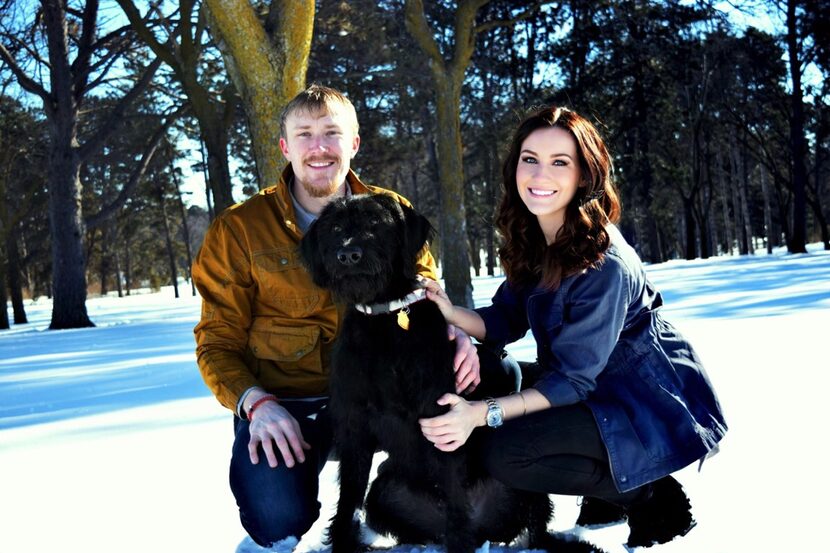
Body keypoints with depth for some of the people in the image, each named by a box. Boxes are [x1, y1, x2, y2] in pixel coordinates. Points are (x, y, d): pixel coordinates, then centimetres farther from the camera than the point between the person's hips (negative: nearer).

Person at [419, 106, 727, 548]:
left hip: (659, 408, -9)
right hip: (599, 389, 9)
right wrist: (450, 314, -18)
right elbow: (504, 323, 2)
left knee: (504, 453, -22)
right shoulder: (529, 242, -2)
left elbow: (572, 379, -26)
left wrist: (483, 413, -33)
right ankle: (608, 492, 8)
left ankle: (650, 497, -1)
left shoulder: (605, 264, -28)